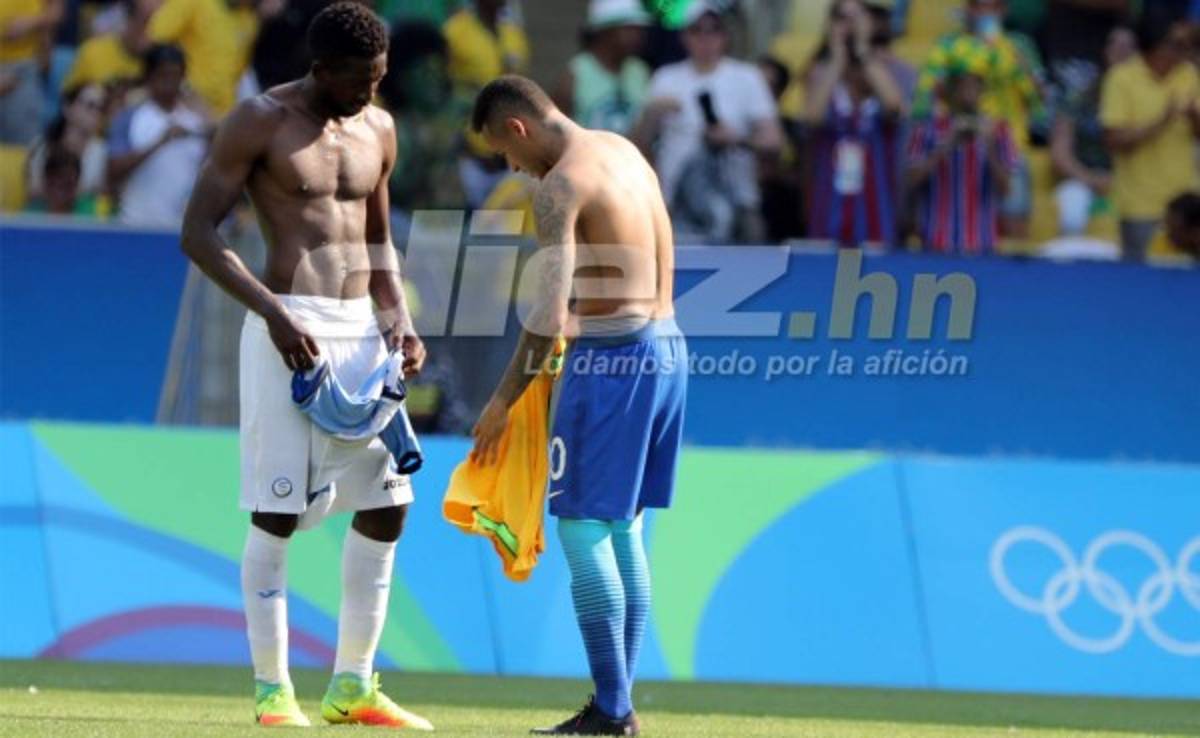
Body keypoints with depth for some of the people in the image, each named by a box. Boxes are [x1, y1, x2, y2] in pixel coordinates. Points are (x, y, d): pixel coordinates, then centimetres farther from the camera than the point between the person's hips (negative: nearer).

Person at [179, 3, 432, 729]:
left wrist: (399, 315, 7)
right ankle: (272, 688, 2)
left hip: (360, 330, 6)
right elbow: (198, 231, -9)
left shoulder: (378, 130, 12)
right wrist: (272, 311, -19)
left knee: (386, 504, 3)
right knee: (277, 510, -5)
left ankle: (353, 685, 11)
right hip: (288, 327, -6)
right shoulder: (261, 122, -6)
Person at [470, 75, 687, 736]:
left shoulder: (560, 187, -14)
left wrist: (503, 400, -11)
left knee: (582, 529, -5)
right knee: (622, 528, 13)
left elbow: (549, 315, -18)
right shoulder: (625, 151, 13)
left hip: (612, 357, -9)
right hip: (666, 345, 9)